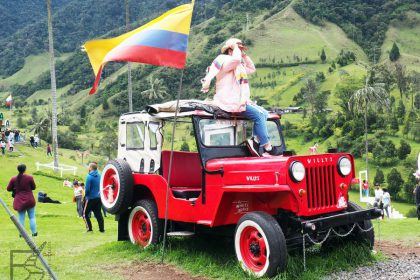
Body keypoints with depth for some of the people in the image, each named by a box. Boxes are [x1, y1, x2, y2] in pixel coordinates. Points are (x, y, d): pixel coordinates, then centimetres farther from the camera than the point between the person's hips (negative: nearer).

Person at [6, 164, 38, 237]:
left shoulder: (13, 179, -5)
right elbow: (34, 187, 1)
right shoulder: (29, 178, -11)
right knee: (32, 217, 11)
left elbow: (8, 189, 4)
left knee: (21, 218, 8)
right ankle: (34, 232, 13)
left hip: (19, 201, 1)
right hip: (29, 200, -1)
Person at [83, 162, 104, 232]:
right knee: (98, 213, 12)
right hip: (99, 198, 6)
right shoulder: (100, 176, 4)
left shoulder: (89, 176, -14)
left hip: (91, 198, -6)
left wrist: (86, 195, 0)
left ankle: (89, 228, -1)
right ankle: (102, 229, 9)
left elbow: (87, 189, -16)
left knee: (85, 214, 6)